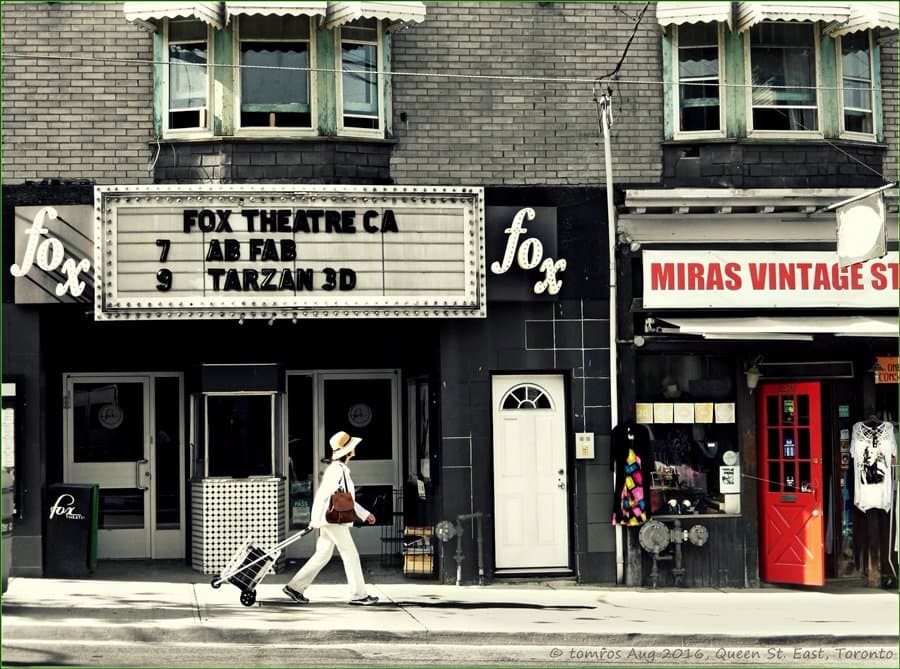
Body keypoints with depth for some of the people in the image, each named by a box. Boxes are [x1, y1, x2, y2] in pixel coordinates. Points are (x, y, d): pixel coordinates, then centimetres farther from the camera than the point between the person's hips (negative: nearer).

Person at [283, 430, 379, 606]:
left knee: (322, 556, 12)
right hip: (333, 521, -10)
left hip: (334, 521, 10)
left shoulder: (342, 470, 17)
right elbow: (321, 494, -20)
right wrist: (315, 520, -19)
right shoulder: (336, 469, -15)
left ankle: (294, 587, 13)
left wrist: (365, 514, 25)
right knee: (351, 555, -4)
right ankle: (358, 594, 2)